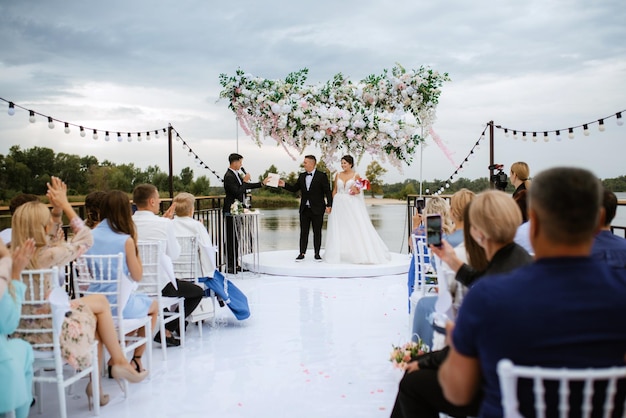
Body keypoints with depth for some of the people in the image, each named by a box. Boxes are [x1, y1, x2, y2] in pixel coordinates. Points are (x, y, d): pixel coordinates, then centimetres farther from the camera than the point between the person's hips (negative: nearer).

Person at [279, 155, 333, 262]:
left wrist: (329, 205, -13)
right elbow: (294, 189, 11)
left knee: (317, 232, 5)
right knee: (303, 232, 6)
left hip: (317, 209, -4)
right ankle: (302, 253, 11)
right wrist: (284, 185, -3)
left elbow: (328, 191, -7)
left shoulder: (322, 176, -6)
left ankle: (317, 254, 13)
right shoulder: (302, 176, 9)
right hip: (304, 209, 4)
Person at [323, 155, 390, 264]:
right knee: (338, 229, 5)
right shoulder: (338, 175, 7)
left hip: (351, 205, -3)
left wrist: (356, 190, -19)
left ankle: (357, 253, 3)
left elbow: (358, 191, 4)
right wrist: (332, 203, 4)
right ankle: (338, 254, 12)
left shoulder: (356, 176, -1)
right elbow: (334, 190, 12)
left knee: (355, 229, -4)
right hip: (339, 204, 3)